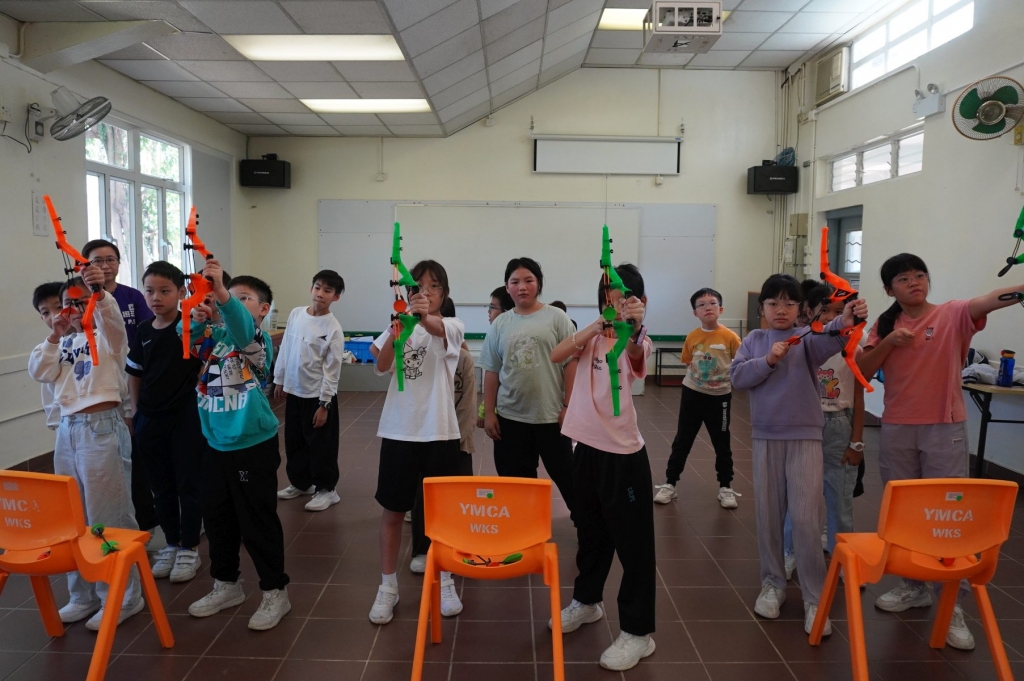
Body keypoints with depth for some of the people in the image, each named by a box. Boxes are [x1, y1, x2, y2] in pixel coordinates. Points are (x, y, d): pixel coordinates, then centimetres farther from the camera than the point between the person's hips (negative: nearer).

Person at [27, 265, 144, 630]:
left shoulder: (108, 335, -2)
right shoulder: (64, 341, 17)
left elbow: (112, 317, -24)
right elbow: (39, 373, 6)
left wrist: (100, 293, -44)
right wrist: (55, 336, -6)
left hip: (102, 427, -7)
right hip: (67, 429, 7)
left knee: (108, 515, -1)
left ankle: (122, 596, 12)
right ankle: (84, 594, 27)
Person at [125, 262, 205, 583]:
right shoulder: (143, 332, 5)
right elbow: (134, 373, 15)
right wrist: (135, 411, 10)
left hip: (186, 417, -5)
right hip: (150, 420, 5)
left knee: (189, 484, 5)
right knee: (161, 486, 14)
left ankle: (190, 548, 19)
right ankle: (171, 543, 30)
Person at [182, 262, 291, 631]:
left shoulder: (259, 339, -12)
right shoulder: (216, 335, 6)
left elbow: (240, 328, -33)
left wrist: (222, 290, -50)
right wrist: (195, 321, -21)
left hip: (253, 445, -6)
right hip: (215, 444, 7)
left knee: (258, 520, 2)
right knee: (216, 517, 17)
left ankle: (275, 592, 18)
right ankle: (226, 585, 36)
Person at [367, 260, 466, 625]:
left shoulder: (452, 326, -1)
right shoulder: (398, 326, 5)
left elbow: (438, 330, -27)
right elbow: (381, 366, -12)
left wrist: (425, 317, -51)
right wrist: (396, 331, -31)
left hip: (439, 432, -1)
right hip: (399, 431, 2)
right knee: (392, 511, 9)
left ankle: (445, 583, 28)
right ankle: (388, 587, 24)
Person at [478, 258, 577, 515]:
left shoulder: (556, 317, -2)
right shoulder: (500, 324, 7)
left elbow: (571, 363, -4)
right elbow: (491, 372, 8)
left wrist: (568, 406, -7)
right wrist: (489, 413, 5)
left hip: (551, 415, -3)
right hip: (510, 416, 3)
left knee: (565, 474, 6)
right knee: (517, 481, 10)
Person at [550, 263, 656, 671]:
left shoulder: (636, 341, -11)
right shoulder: (593, 335, 4)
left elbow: (635, 354, -36)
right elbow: (556, 356, -12)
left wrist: (634, 325, -57)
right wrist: (596, 326, -24)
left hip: (623, 454, -5)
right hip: (586, 447, 6)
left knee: (633, 542, 3)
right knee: (590, 532, 22)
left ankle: (637, 632, 15)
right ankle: (587, 601, 42)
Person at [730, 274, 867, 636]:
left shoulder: (807, 338, -3)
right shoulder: (754, 339, 6)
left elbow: (826, 341, -27)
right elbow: (737, 376, -5)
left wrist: (842, 324, -48)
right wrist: (768, 360, -20)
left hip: (805, 437, -2)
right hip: (765, 437, 3)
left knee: (805, 517, -4)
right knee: (767, 514, 11)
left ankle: (814, 598, 9)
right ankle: (773, 583, 28)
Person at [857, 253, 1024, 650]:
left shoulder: (952, 315, -5)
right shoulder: (884, 325, 6)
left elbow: (987, 301, -26)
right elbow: (863, 371, 1)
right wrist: (888, 341, -14)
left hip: (945, 429, -4)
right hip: (896, 430, 4)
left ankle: (954, 605, 9)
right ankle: (913, 586, 30)